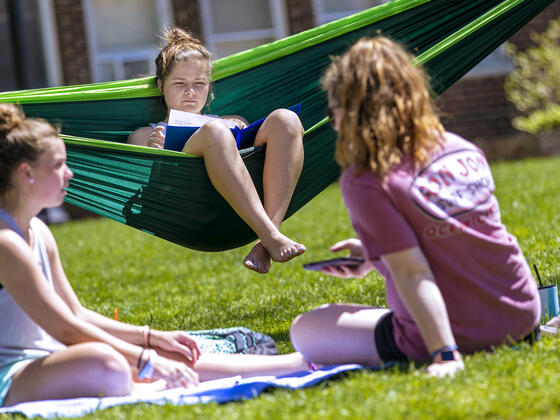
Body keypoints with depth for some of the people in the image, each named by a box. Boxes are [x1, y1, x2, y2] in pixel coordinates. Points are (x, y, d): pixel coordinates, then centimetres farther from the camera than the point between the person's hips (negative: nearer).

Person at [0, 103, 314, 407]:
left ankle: (300, 361, 8)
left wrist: (153, 338, 9)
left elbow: (76, 314, 18)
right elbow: (64, 328, -23)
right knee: (103, 363, -39)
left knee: (177, 360, 3)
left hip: (44, 363, 10)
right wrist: (147, 361, -21)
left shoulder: (38, 232, 13)